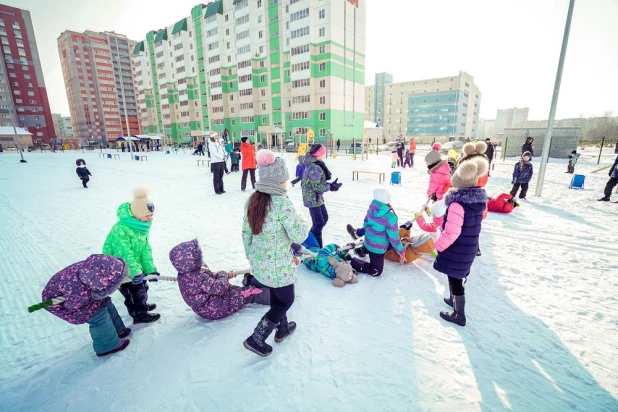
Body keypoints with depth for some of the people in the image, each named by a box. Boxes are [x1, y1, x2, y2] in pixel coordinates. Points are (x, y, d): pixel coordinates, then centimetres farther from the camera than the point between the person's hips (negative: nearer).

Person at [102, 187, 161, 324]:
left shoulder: (142, 226, -6)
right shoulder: (121, 229, -33)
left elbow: (145, 249, -5)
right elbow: (125, 254, -36)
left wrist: (150, 269, -9)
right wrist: (136, 272, -38)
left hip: (134, 264, 8)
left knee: (142, 285, 21)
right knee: (135, 289, 1)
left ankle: (141, 305, 44)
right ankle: (140, 314, 20)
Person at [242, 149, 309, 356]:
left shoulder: (252, 200, -4)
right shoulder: (282, 203, -26)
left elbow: (246, 233, 5)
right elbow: (299, 236, -22)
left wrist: (251, 256, 18)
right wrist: (302, 223, -3)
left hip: (259, 263, 7)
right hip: (279, 265, -7)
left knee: (276, 296, 28)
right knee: (286, 300, 18)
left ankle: (282, 329, 49)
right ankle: (256, 339, 22)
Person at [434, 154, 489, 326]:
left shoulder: (457, 204, -29)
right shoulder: (479, 200, -1)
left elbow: (451, 233, -27)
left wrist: (439, 245, -13)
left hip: (456, 249, -8)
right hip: (470, 247, 8)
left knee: (454, 279, 8)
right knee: (456, 277, 27)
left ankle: (459, 315, 23)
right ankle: (454, 300, 48)